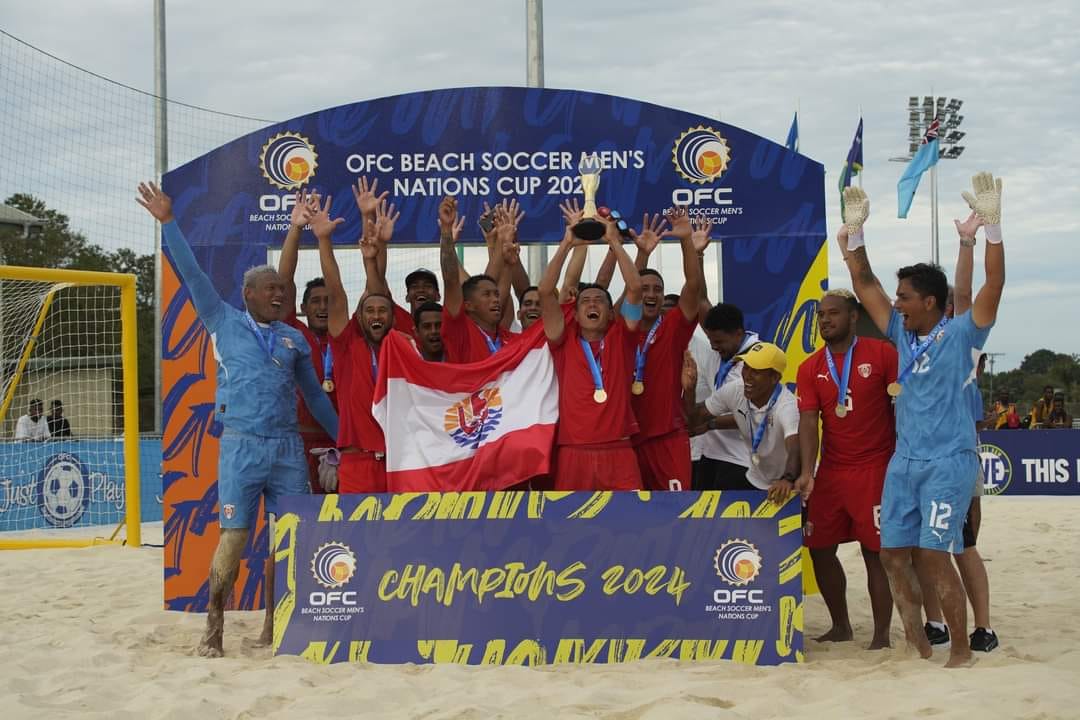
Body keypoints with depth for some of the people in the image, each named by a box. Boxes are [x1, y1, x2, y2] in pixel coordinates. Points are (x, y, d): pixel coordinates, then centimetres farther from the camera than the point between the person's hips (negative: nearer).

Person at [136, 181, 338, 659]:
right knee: (234, 538, -6)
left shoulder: (294, 340, 13)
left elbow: (314, 395, 21)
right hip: (242, 447, -3)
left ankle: (272, 627, 14)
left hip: (289, 449, 3)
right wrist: (168, 222, -6)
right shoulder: (224, 322, 5)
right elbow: (192, 275, -1)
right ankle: (213, 630, 3)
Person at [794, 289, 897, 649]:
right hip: (830, 471, 5)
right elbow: (808, 421, -1)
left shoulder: (881, 353, -4)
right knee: (820, 549, 7)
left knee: (875, 552, -3)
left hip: (875, 468, -5)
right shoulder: (810, 368, 6)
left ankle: (881, 635, 7)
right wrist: (807, 472, -14)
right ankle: (840, 626, 23)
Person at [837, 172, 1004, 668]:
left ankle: (961, 649, 1)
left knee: (932, 555, -12)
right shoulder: (903, 336, 10)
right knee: (893, 554, 3)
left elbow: (994, 286, -17)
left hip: (949, 463, -6)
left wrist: (991, 225, -26)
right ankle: (918, 644, 18)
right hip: (904, 462, 6)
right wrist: (853, 232, 4)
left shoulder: (960, 336, -5)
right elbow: (865, 285, 12)